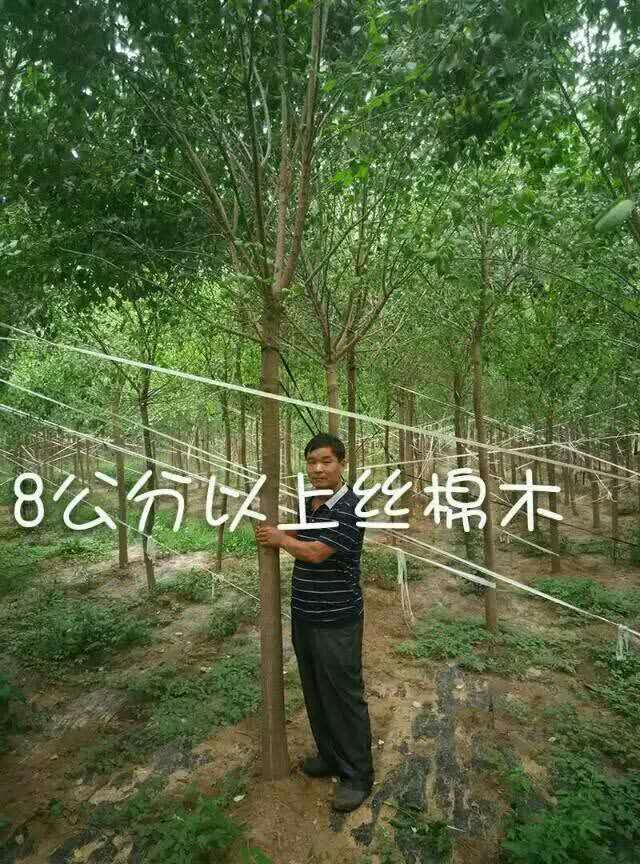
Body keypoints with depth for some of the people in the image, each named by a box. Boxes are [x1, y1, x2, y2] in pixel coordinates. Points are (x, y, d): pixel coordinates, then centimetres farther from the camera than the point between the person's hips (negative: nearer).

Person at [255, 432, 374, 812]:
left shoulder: (351, 508, -20)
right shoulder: (307, 502, 5)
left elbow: (316, 552, -24)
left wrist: (279, 538, -9)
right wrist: (272, 533, 2)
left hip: (336, 622, -8)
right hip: (303, 616, 8)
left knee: (344, 697, 5)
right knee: (315, 693, 21)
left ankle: (358, 775, 24)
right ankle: (330, 755, 40)